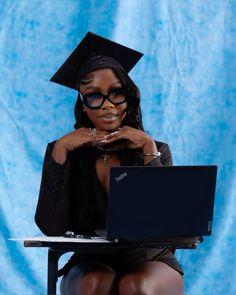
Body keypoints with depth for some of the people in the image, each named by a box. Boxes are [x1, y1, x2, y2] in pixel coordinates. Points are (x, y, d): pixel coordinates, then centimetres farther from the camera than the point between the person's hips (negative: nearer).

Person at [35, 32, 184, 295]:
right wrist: (60, 150, -10)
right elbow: (51, 227, -9)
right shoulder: (66, 153, 6)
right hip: (92, 266, 0)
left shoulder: (156, 151, 6)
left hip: (149, 263, 0)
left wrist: (148, 149, -10)